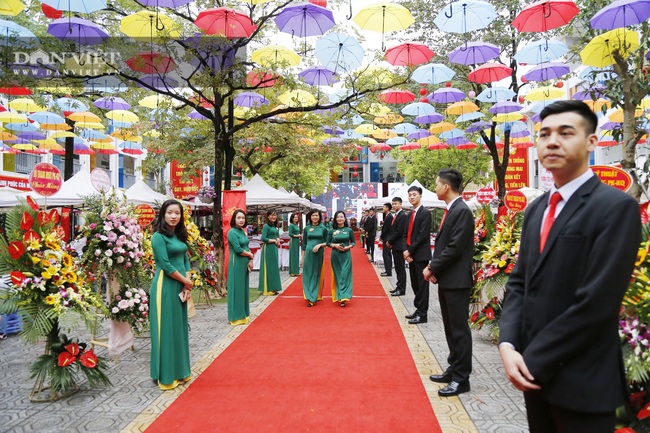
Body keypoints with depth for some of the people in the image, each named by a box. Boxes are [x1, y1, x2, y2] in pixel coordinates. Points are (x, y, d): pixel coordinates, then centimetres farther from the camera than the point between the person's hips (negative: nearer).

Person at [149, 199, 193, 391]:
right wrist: (187, 282, -9)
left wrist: (187, 284, -1)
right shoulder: (159, 237, -12)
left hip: (180, 287, 8)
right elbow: (166, 265, -17)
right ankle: (166, 376, 13)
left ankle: (179, 371, 27)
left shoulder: (179, 235, 11)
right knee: (166, 330, 1)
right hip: (165, 287, -8)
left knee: (179, 328, 14)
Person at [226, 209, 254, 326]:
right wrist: (250, 255, -5)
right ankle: (236, 317, 7)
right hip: (236, 264, -8)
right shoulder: (232, 232, -13)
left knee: (244, 288, 14)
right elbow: (238, 249, -19)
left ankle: (243, 314, 24)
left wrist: (250, 261, -1)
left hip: (244, 264, 8)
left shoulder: (243, 231, 12)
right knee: (236, 289, -2)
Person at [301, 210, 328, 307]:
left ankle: (313, 298, 9)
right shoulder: (307, 228, 6)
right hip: (308, 253, 1)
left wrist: (319, 245, -14)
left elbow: (327, 242, 6)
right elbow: (304, 243, 8)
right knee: (308, 275, 0)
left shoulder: (323, 228, 2)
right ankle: (310, 297, 7)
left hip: (319, 254, -1)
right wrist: (302, 257, 6)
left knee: (317, 275, 3)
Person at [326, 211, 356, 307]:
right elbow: (328, 243, 6)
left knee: (345, 275, -5)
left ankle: (343, 297, -5)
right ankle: (338, 295, 17)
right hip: (335, 255, 1)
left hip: (346, 255, -1)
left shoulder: (349, 230, 2)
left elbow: (353, 242, 8)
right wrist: (335, 245, -11)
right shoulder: (331, 231, 2)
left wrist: (348, 247, -10)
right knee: (337, 276, 6)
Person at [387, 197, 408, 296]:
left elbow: (399, 232, -18)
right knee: (398, 268, 13)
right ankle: (399, 287, 21)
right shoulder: (395, 216, 16)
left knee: (401, 268, -3)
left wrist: (390, 241, -10)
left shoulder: (403, 216, -13)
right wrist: (389, 241, 5)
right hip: (395, 246, 9)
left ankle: (401, 290, 2)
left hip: (399, 246, -9)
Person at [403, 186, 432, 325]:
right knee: (415, 285, 14)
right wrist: (407, 251, -1)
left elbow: (423, 235, -17)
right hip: (411, 254, 8)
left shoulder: (425, 213, -10)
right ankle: (418, 310, 24)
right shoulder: (411, 214, 15)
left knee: (422, 285, -1)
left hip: (421, 255, -8)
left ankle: (422, 314, 6)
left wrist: (410, 251, -15)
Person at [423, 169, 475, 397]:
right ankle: (454, 370, 29)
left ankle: (461, 379, 11)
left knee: (459, 329, 0)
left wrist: (432, 268, -12)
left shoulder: (462, 211, -16)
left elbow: (454, 248, -21)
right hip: (445, 279, 9)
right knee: (450, 328, 17)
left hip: (456, 281, -9)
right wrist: (433, 268, 3)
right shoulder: (450, 210, 13)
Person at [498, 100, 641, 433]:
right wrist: (508, 346, -8)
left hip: (582, 381, -6)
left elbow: (596, 303, -20)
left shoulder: (616, 207, -13)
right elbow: (518, 284, 6)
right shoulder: (536, 209, 9)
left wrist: (534, 361, -15)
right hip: (534, 372, 6)